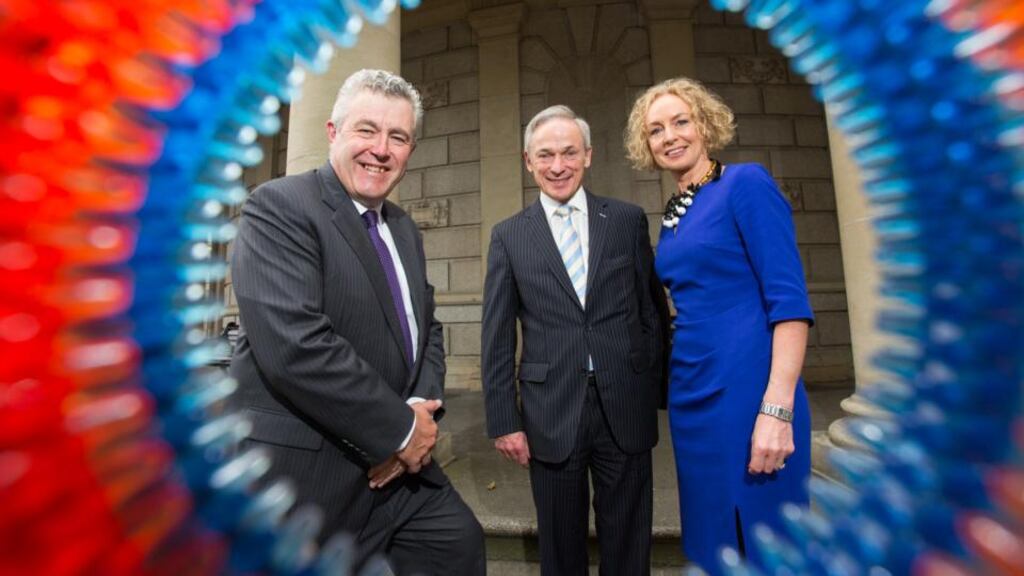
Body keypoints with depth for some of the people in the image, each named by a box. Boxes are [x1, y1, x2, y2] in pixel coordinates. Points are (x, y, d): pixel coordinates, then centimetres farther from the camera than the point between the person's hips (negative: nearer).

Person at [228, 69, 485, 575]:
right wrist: (401, 429, -17)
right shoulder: (278, 207, -13)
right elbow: (293, 346, -25)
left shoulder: (404, 228, 10)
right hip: (303, 473, -7)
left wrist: (424, 406, -7)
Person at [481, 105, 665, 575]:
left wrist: (657, 392, 4)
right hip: (550, 415, 0)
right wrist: (503, 420, -1)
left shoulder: (628, 220, 4)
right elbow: (497, 338, 1)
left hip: (625, 409, 1)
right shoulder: (508, 236, 1)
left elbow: (651, 310, 6)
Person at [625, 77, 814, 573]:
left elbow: (789, 298, -14)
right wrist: (673, 387, 13)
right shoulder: (672, 215, 12)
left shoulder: (745, 183, -7)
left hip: (748, 393, -7)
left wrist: (777, 408, -20)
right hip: (690, 396, 7)